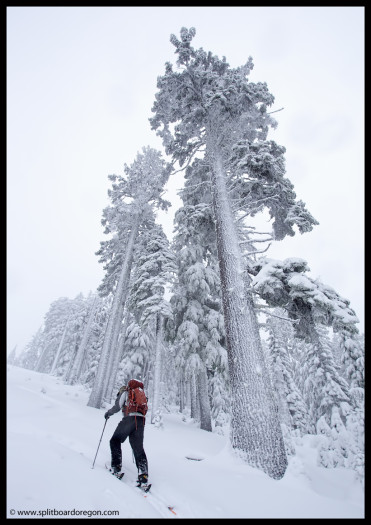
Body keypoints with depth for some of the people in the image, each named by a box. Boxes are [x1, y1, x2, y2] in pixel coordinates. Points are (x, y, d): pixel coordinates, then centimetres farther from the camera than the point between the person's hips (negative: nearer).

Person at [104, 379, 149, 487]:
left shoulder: (125, 393, 13)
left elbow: (118, 406, 3)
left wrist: (108, 413, 20)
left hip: (129, 418, -5)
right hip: (141, 421, 5)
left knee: (115, 441, 15)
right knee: (138, 448, 7)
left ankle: (116, 467, 8)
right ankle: (143, 474, -5)